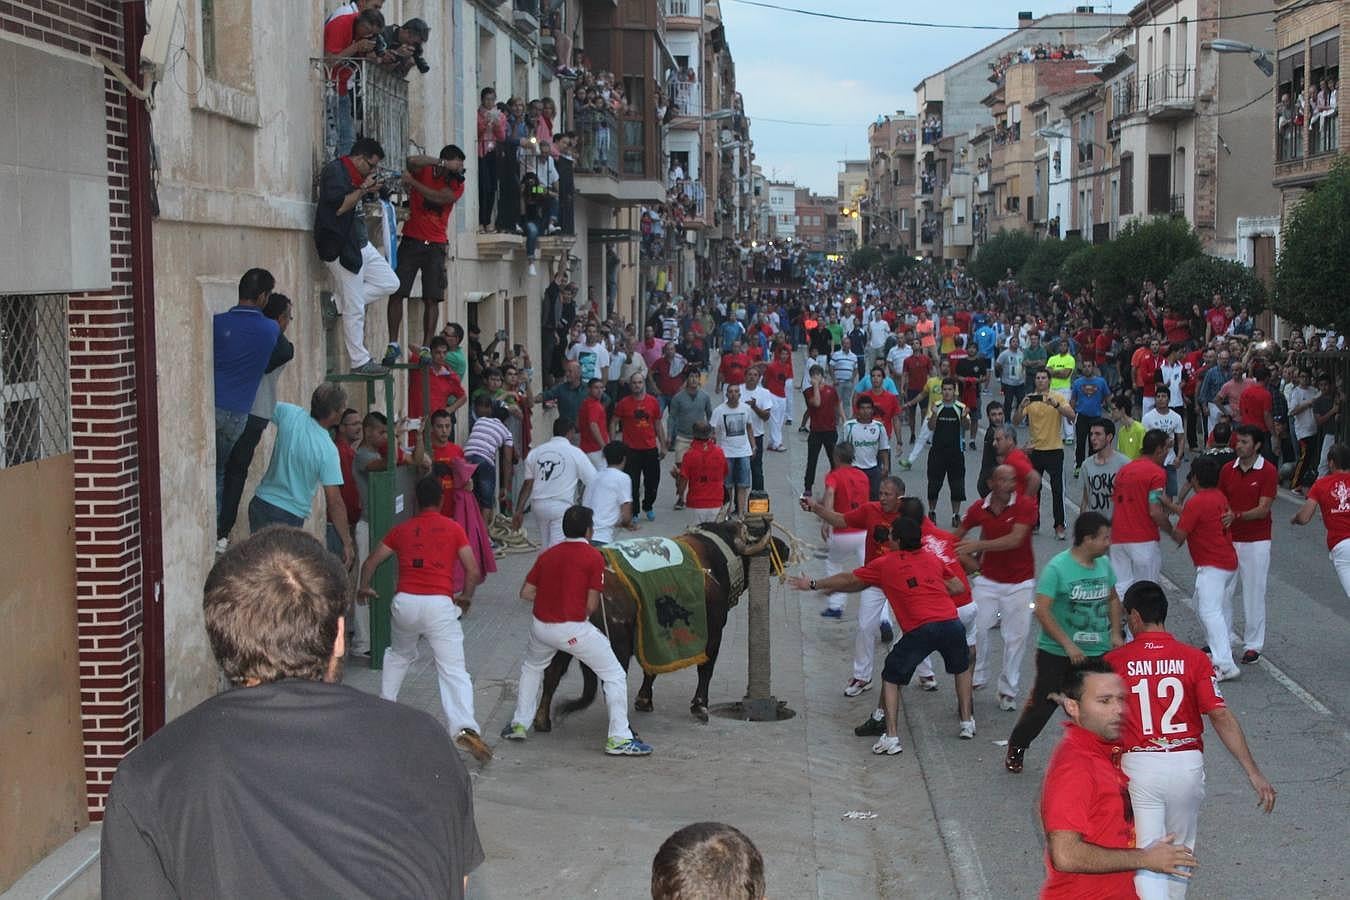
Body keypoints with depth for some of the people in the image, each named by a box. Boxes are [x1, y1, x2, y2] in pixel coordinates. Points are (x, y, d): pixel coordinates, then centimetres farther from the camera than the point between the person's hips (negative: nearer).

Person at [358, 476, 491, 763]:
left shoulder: (401, 529, 15)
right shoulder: (453, 529, 10)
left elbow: (371, 562, 18)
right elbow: (473, 572, 5)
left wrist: (364, 588, 36)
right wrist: (465, 597, 23)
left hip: (405, 602, 2)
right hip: (440, 604, -2)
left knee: (399, 655, 32)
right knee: (454, 671, -6)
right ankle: (464, 728, -24)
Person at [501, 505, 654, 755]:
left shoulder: (547, 554, 10)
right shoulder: (594, 557, -5)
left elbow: (526, 592, 9)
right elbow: (591, 605, -8)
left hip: (541, 626, 6)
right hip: (573, 629, -5)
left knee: (531, 667, 34)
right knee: (615, 676, 4)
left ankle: (519, 724, 34)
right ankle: (619, 739, -1)